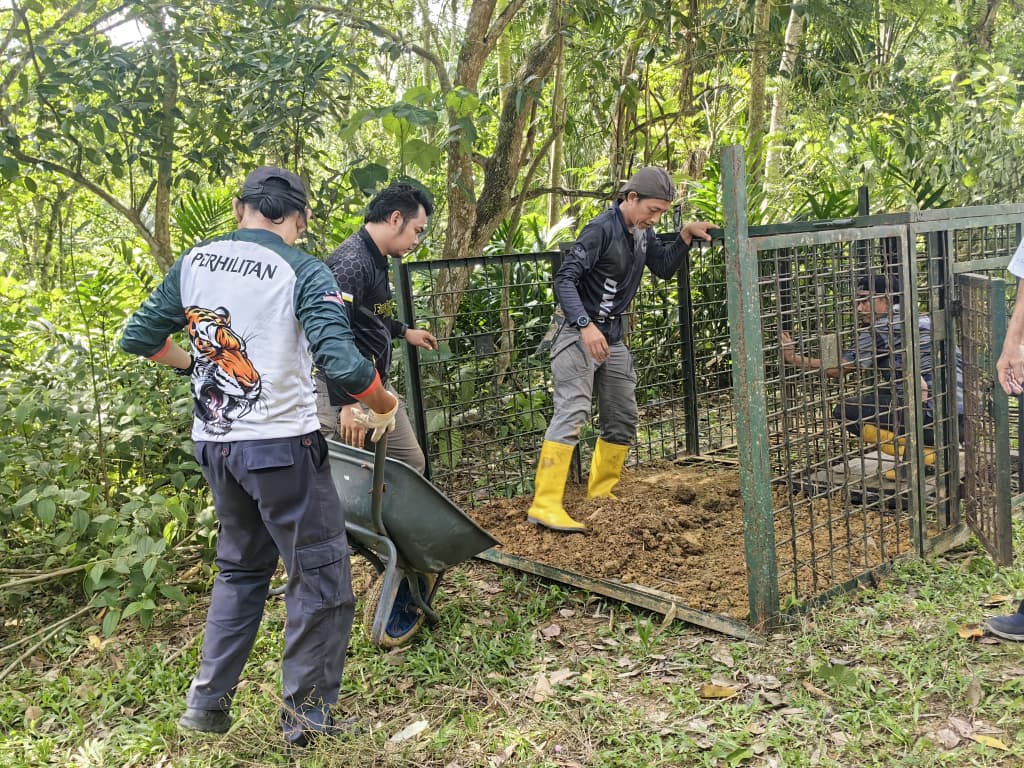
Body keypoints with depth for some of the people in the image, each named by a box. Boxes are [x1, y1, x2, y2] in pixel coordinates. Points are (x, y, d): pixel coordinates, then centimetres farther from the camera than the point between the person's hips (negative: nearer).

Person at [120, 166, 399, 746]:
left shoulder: (193, 261, 5)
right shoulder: (304, 271, -12)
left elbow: (139, 337, 12)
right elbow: (344, 364, -23)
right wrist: (385, 406, -5)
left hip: (214, 442, 7)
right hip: (280, 444, -6)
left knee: (241, 566, 25)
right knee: (321, 578, 9)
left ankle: (209, 701, 30)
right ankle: (307, 715, 18)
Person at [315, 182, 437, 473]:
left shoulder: (375, 260, 11)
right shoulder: (350, 263, -20)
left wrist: (404, 331, 34)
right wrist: (347, 403, -27)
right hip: (346, 394, -10)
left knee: (411, 463, 13)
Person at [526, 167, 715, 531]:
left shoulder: (642, 232, 9)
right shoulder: (602, 229, -17)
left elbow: (664, 268, 19)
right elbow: (564, 278, -23)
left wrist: (686, 235, 3)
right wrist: (586, 325, -34)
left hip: (613, 337, 9)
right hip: (579, 333, -9)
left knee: (623, 419, 12)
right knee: (572, 413, -20)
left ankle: (601, 495, 24)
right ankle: (544, 505, -23)